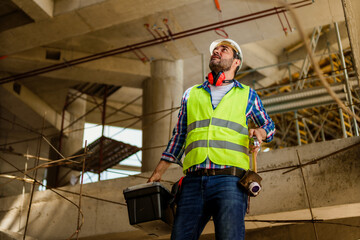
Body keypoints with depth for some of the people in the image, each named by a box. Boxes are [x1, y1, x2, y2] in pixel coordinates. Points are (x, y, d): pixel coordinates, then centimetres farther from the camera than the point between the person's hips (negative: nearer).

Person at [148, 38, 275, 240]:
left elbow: (269, 125, 29)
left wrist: (259, 133, 4)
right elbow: (179, 137, 25)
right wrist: (157, 174, 18)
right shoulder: (191, 94, 23)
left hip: (229, 180, -2)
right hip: (193, 182, 2)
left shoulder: (247, 95, 19)